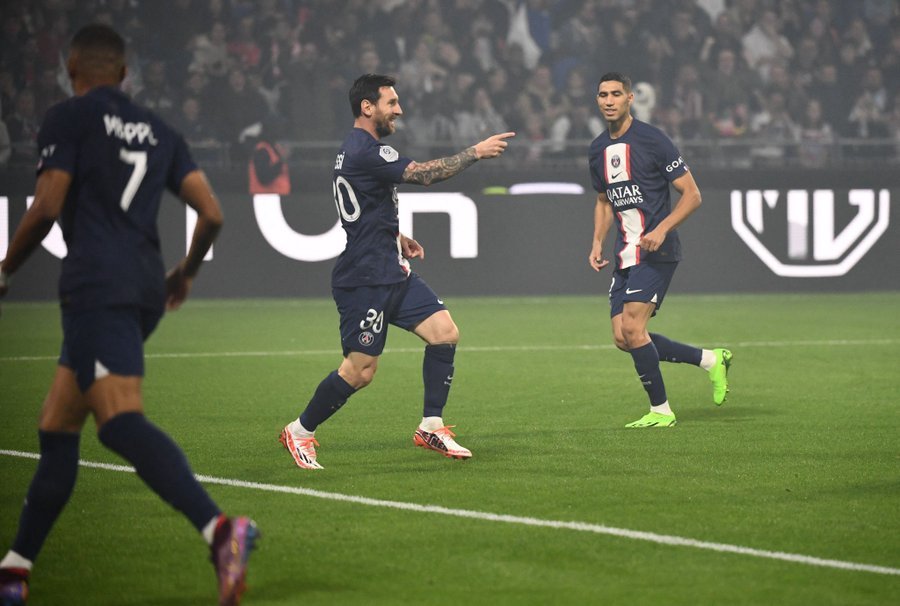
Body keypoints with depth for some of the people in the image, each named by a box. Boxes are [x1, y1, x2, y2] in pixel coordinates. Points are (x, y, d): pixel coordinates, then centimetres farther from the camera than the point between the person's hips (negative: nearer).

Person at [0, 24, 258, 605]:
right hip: (146, 286, 8)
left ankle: (220, 528, -43)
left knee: (121, 421, -23)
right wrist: (186, 272, 29)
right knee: (56, 431, 16)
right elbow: (212, 214, 12)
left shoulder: (68, 118, 2)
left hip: (97, 286, -8)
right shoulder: (159, 132, 20)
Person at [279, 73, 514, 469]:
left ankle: (431, 427, 5)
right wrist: (475, 152, -17)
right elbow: (424, 174, -24)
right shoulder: (364, 152, -17)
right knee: (360, 370, -7)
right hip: (365, 280, -10)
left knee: (444, 332, -1)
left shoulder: (357, 150, 17)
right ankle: (299, 432, 10)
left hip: (391, 273, 10)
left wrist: (396, 236, 20)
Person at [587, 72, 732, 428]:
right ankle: (710, 359, 16)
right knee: (622, 338, 1)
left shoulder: (651, 140, -10)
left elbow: (691, 195, -9)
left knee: (632, 328, -16)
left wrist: (661, 229, -21)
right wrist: (598, 242, 11)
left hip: (656, 252, -8)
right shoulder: (598, 149, 12)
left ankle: (661, 410, -1)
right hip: (625, 254, 8)